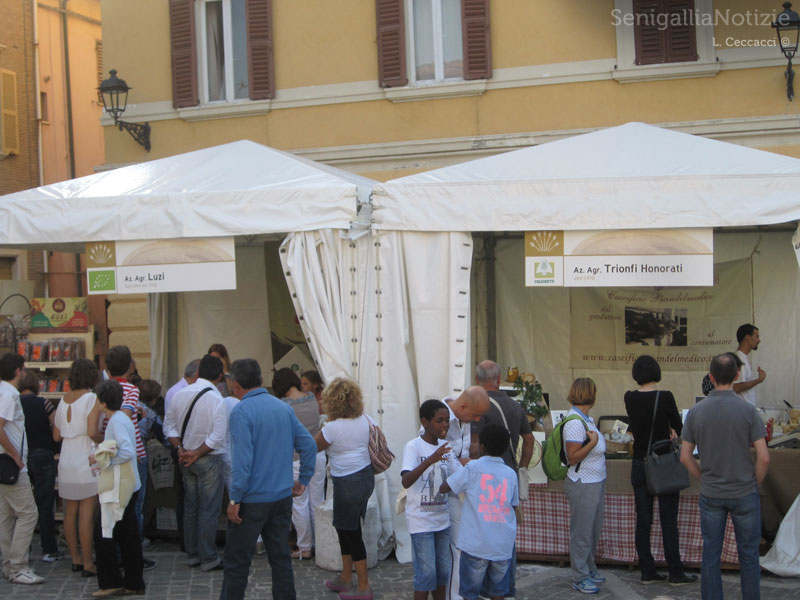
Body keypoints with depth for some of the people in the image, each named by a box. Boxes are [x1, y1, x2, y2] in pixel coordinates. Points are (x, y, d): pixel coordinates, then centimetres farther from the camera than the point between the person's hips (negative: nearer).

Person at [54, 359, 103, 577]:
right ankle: (88, 563, -1)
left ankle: (75, 559, 22)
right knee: (87, 513, -4)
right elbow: (92, 432, -21)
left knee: (70, 513, 12)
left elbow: (56, 436, 10)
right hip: (87, 460, -7)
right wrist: (105, 441, -3)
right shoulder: (92, 399, -12)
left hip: (66, 461, 7)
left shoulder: (63, 401, 8)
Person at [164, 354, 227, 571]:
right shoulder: (217, 400, -18)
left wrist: (180, 448, 1)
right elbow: (218, 436, -21)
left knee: (190, 507, 15)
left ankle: (192, 554, 23)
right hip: (210, 459, -6)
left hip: (186, 459, 6)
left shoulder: (180, 395, 2)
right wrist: (197, 453, -12)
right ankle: (208, 559, 5)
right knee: (209, 510, 1)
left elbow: (169, 426, 7)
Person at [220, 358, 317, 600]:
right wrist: (303, 480, 16)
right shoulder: (284, 408, 8)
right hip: (282, 498, 6)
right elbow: (309, 445, 9)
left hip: (252, 501, -6)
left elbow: (242, 459, -20)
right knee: (281, 558, 13)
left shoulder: (241, 411, -13)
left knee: (237, 562, 3)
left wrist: (235, 499, -15)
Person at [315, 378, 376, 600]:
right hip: (366, 475, 8)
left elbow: (315, 446, -4)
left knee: (351, 533, 1)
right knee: (344, 528, 20)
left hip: (348, 482, -8)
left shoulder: (332, 427, -20)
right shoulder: (365, 420, 0)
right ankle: (346, 579, 30)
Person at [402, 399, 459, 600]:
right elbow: (406, 481, -31)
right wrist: (430, 460, -43)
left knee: (443, 570, 14)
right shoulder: (413, 447, -16)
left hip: (442, 519, 7)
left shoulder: (444, 447, 6)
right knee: (426, 573, -3)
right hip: (421, 521, -7)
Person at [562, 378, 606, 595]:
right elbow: (573, 457, -23)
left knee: (593, 531, 19)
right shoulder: (574, 422, -20)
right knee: (581, 533, 0)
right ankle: (580, 578, 9)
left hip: (596, 483, 10)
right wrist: (593, 442, -24)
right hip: (583, 485, -10)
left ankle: (589, 570, 33)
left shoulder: (586, 419, 10)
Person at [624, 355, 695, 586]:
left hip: (639, 464, 4)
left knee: (643, 520, 8)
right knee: (669, 521, 3)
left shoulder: (629, 398, -2)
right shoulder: (665, 397, -14)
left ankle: (647, 571, 13)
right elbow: (678, 428, -2)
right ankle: (676, 573, 8)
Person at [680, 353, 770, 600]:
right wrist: (755, 483, 4)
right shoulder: (747, 410, -12)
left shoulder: (696, 411, -4)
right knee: (748, 554, 9)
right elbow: (763, 457, -13)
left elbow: (685, 457, 0)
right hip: (744, 493, -2)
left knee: (710, 553, 9)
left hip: (710, 495, 2)